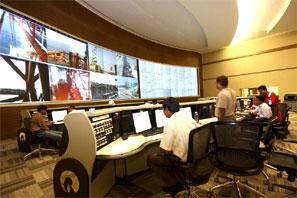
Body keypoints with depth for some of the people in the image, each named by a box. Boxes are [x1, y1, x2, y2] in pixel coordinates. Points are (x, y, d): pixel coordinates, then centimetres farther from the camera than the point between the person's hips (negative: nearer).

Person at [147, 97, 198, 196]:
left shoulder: (170, 124, -21)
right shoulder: (190, 119, -2)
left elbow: (165, 151, -19)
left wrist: (159, 153, 3)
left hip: (182, 161, -7)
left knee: (151, 158, 8)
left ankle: (174, 184, 12)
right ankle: (178, 180, 24)